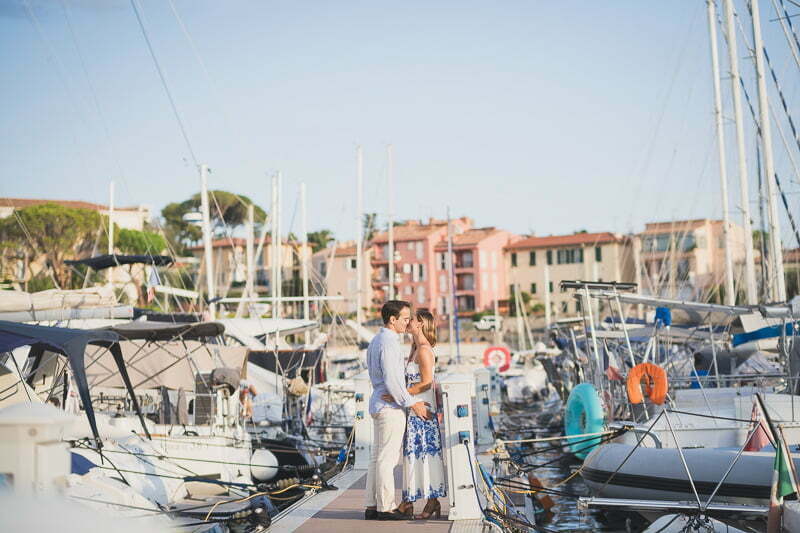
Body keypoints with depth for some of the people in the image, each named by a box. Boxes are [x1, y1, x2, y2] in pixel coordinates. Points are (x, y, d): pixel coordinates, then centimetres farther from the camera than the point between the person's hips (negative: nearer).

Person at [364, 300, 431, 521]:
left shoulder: (375, 341, 15)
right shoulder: (388, 343, -17)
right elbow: (391, 381, -22)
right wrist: (413, 403, -16)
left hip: (379, 404, 10)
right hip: (391, 406, -10)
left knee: (377, 457, 10)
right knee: (387, 458, -4)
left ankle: (372, 507, 14)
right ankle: (386, 508, 1)